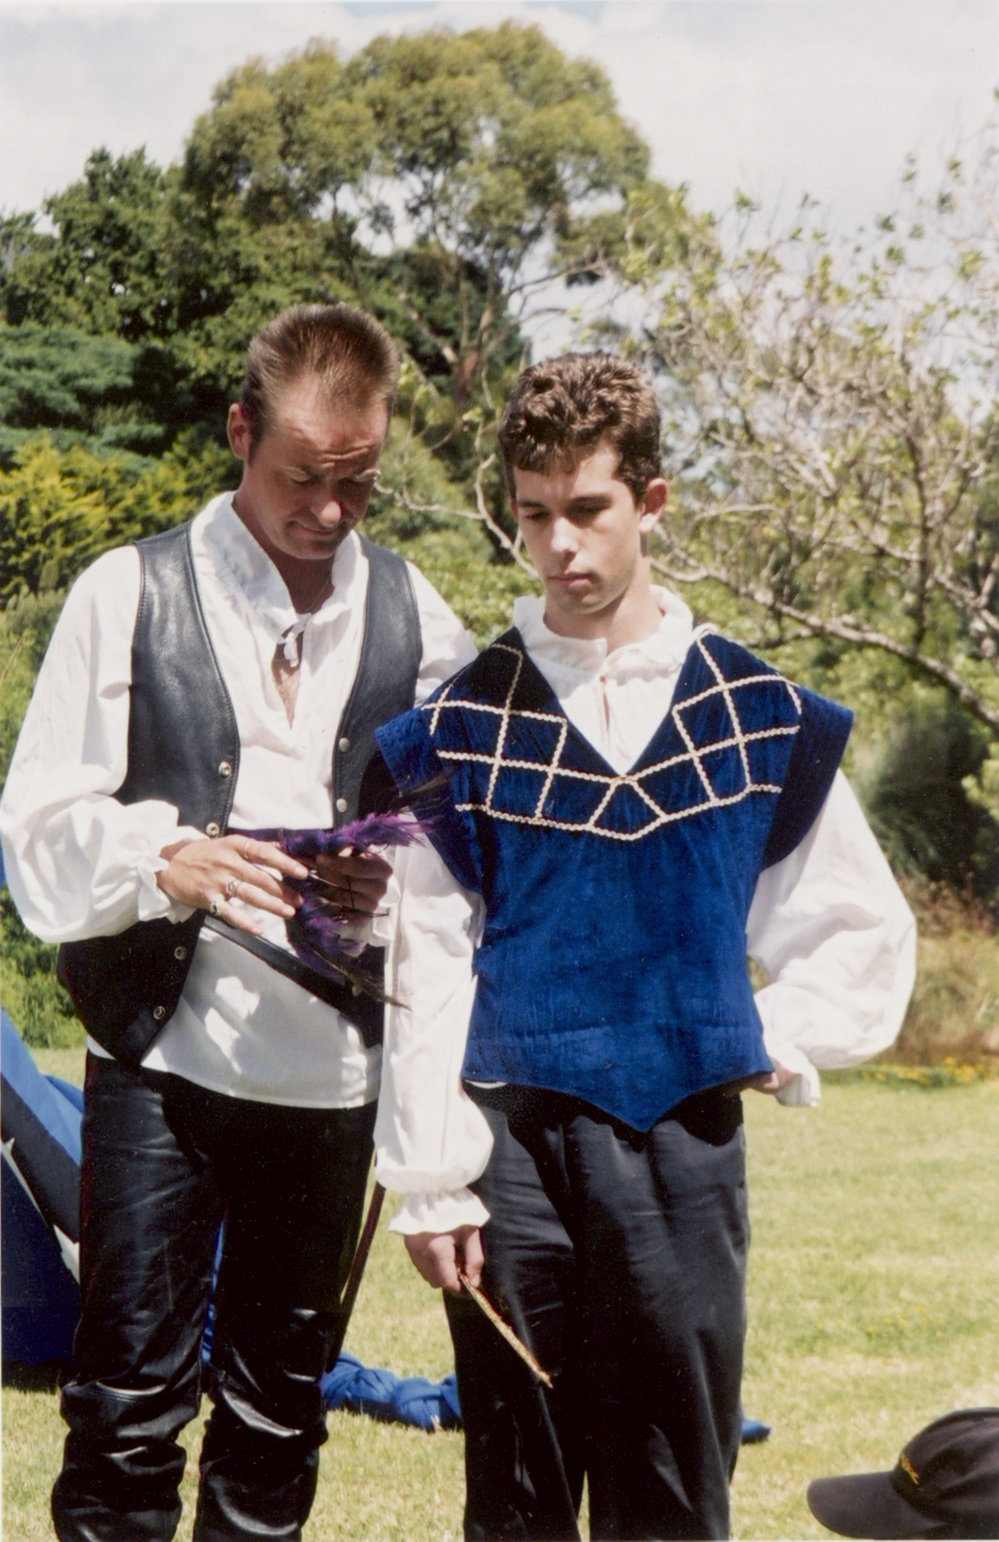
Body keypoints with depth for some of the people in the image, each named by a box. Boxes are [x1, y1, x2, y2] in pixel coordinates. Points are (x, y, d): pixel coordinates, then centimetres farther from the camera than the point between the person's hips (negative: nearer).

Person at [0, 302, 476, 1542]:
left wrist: (399, 887, -11)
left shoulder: (416, 621, 9)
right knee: (128, 1393, -4)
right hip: (162, 1054, -3)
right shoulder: (131, 594, 1)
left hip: (333, 1065, 3)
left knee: (281, 1405, 11)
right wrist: (169, 862, -21)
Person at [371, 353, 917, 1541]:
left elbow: (863, 928, 15)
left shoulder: (760, 717, 5)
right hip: (514, 1143, 0)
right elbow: (425, 967, 1)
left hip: (685, 1143, 1)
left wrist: (779, 1041, 1)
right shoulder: (461, 728, 2)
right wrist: (429, 1177, -3)